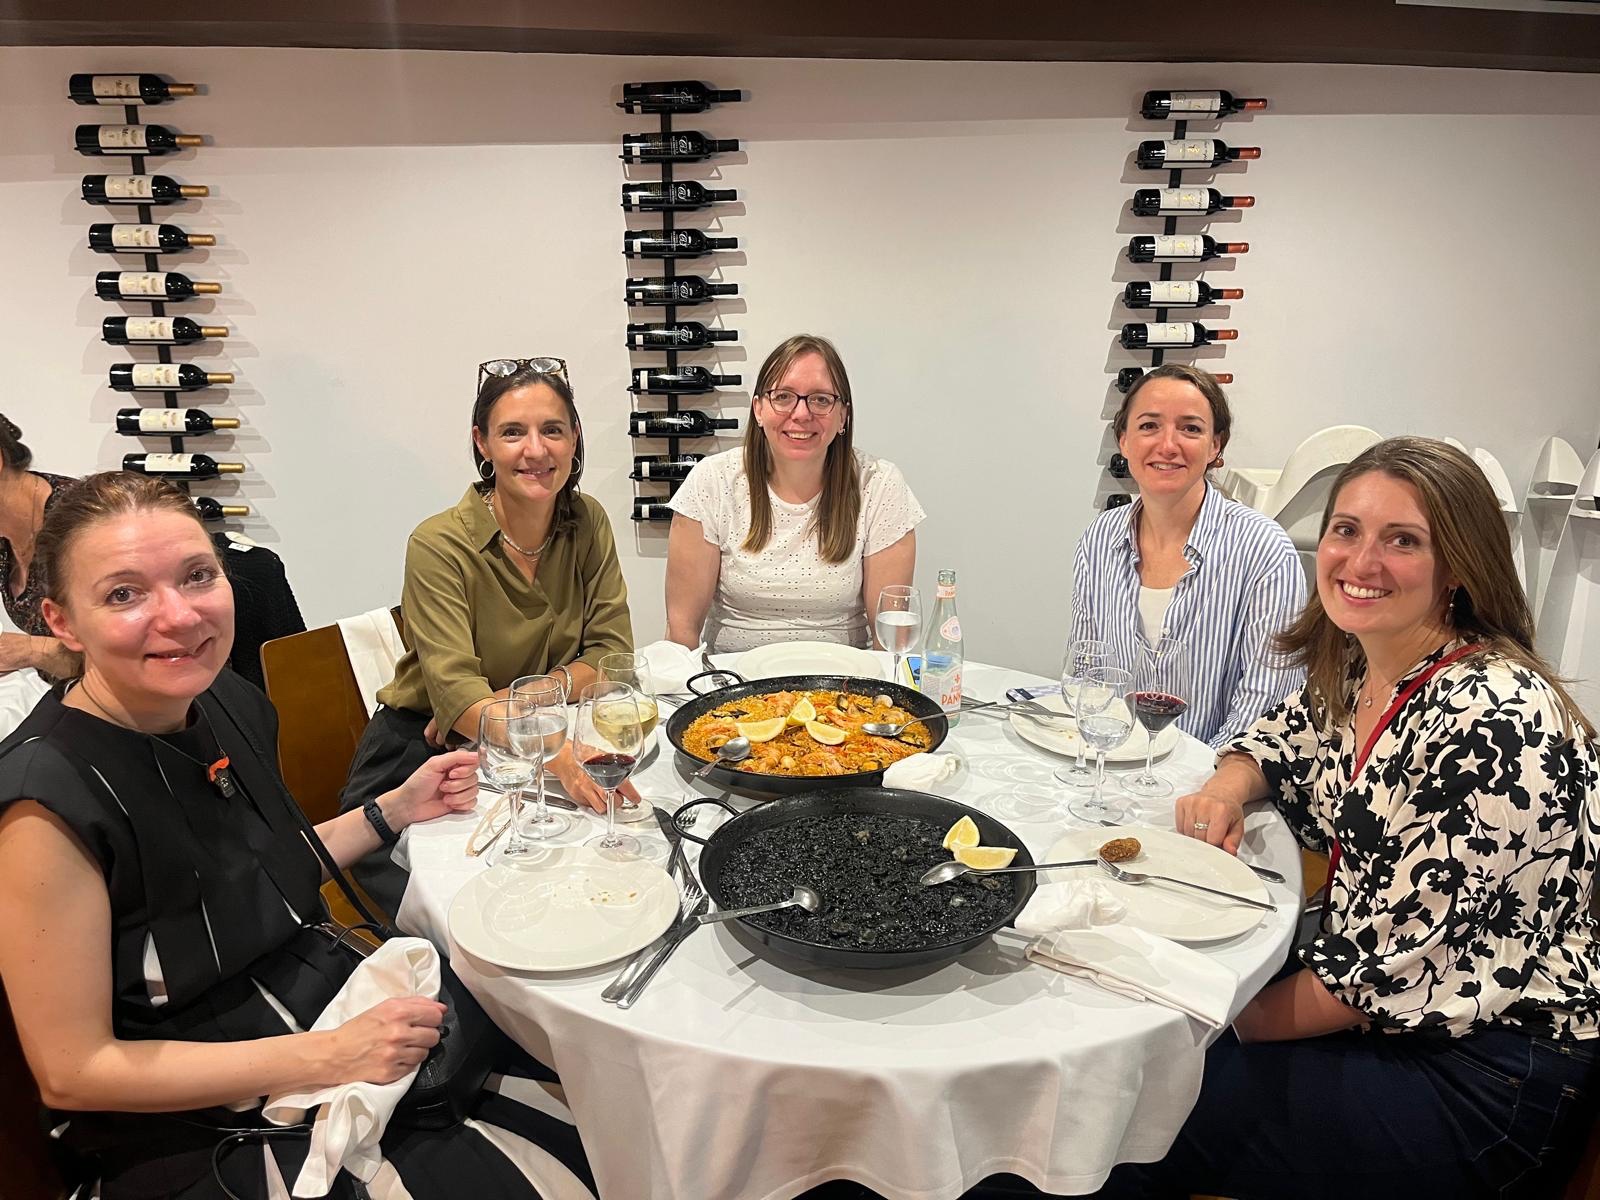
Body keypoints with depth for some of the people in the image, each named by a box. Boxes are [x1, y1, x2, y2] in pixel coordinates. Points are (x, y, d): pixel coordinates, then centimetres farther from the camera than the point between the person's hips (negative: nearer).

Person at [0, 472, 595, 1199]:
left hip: (341, 1014, 7)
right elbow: (71, 1071, -17)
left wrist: (397, 809, 6)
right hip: (203, 1134, -6)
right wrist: (323, 1058, -21)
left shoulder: (230, 701, -1)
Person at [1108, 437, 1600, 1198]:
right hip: (1374, 1011, 7)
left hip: (1489, 1074, -7)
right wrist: (1226, 792, -6)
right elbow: (1279, 742, 18)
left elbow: (1395, 965, -24)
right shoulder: (1351, 666, -1)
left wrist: (1235, 1022, -11)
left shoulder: (1494, 722, -26)